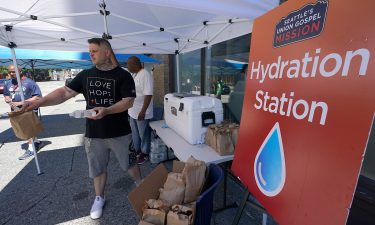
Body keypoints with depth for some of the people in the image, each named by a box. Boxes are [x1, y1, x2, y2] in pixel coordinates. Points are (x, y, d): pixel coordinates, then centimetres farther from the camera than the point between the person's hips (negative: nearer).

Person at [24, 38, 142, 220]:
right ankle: (99, 198, 43)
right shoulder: (85, 75, 5)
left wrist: (106, 111, -26)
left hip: (120, 133, -3)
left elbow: (128, 102, -14)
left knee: (130, 164, 14)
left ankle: (141, 187, 41)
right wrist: (38, 102, -12)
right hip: (93, 134, 4)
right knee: (97, 168, 19)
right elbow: (65, 92, 1)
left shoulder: (123, 75, -8)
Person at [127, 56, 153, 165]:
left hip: (142, 113, -9)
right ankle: (137, 151, 40)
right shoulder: (134, 75, 10)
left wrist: (143, 111, -26)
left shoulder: (145, 75, -19)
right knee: (135, 134, 21)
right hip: (132, 111, 9)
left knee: (144, 135, 9)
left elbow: (148, 95, -25)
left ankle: (145, 154, 27)